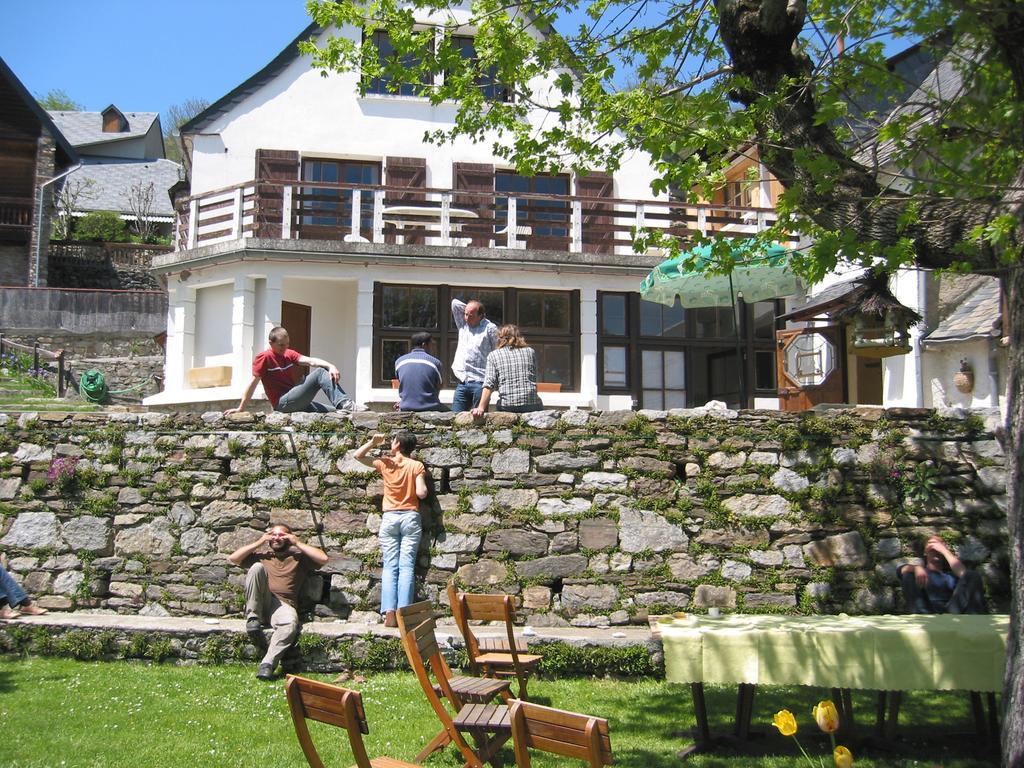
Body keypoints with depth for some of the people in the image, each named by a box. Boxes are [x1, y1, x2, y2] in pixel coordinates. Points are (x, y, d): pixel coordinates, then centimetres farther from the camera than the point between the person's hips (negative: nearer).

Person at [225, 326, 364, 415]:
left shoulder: (289, 354, 13)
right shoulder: (264, 358, -6)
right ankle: (344, 403, -35)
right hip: (282, 404, -8)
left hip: (297, 403, 8)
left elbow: (311, 361, -3)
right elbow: (253, 383, -8)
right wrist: (241, 408, -10)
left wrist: (330, 366, -21)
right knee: (320, 373, -20)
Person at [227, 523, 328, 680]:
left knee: (290, 623, -37)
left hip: (283, 604, -1)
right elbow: (233, 558, 11)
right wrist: (259, 543, 10)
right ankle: (253, 618, -25)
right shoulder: (261, 555, 25)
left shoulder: (298, 557, 20)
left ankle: (267, 664, -39)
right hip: (259, 603, 1)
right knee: (257, 567, -24)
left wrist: (297, 543, 6)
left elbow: (323, 559, 2)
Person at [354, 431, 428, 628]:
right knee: (407, 567, -3)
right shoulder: (417, 466, -1)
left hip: (390, 518, 1)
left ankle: (389, 613, -11)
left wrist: (373, 442, 9)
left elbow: (357, 455, 14)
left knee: (390, 567, 0)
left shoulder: (385, 463, 3)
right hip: (410, 518, -1)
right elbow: (421, 493, -8)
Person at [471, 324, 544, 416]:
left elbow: (489, 385, -4)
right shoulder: (530, 352, 14)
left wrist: (481, 408, -9)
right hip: (531, 405, 1)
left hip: (506, 406, -1)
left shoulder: (493, 355, 8)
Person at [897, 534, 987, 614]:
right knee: (908, 575, -21)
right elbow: (901, 570, 5)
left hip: (952, 612, 1)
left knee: (972, 576, -11)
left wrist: (944, 550, 12)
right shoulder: (920, 571, 29)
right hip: (927, 613, -1)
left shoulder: (951, 574, 32)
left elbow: (963, 573, 6)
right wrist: (917, 568, -17)